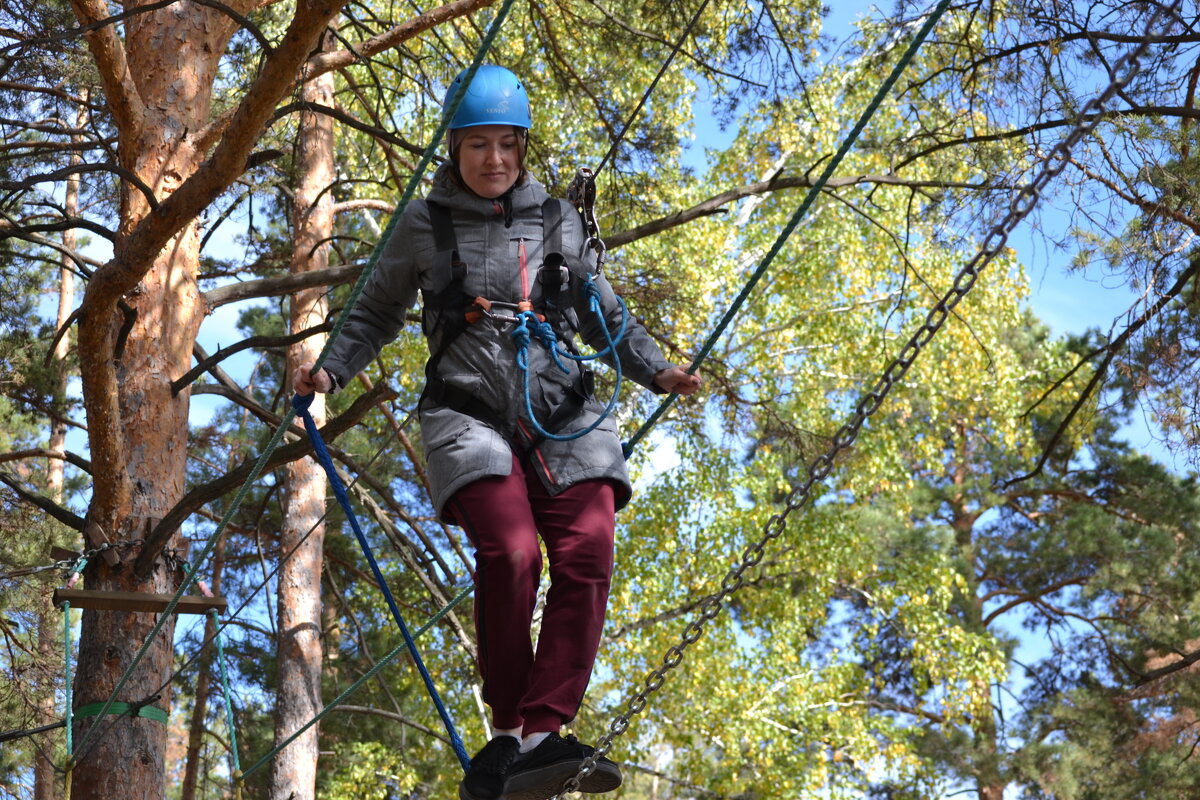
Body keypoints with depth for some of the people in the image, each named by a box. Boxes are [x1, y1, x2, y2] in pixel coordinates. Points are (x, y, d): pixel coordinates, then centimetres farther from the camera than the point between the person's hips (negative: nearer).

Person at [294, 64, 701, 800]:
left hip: (564, 416, 3)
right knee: (511, 553, -25)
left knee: (585, 561, -19)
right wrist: (331, 369, 1)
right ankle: (510, 732, -12)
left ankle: (540, 735, -23)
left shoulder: (558, 223, 16)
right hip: (471, 415, -3)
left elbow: (605, 316, 23)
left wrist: (658, 370, 8)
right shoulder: (425, 227, 10)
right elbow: (378, 313, 18)